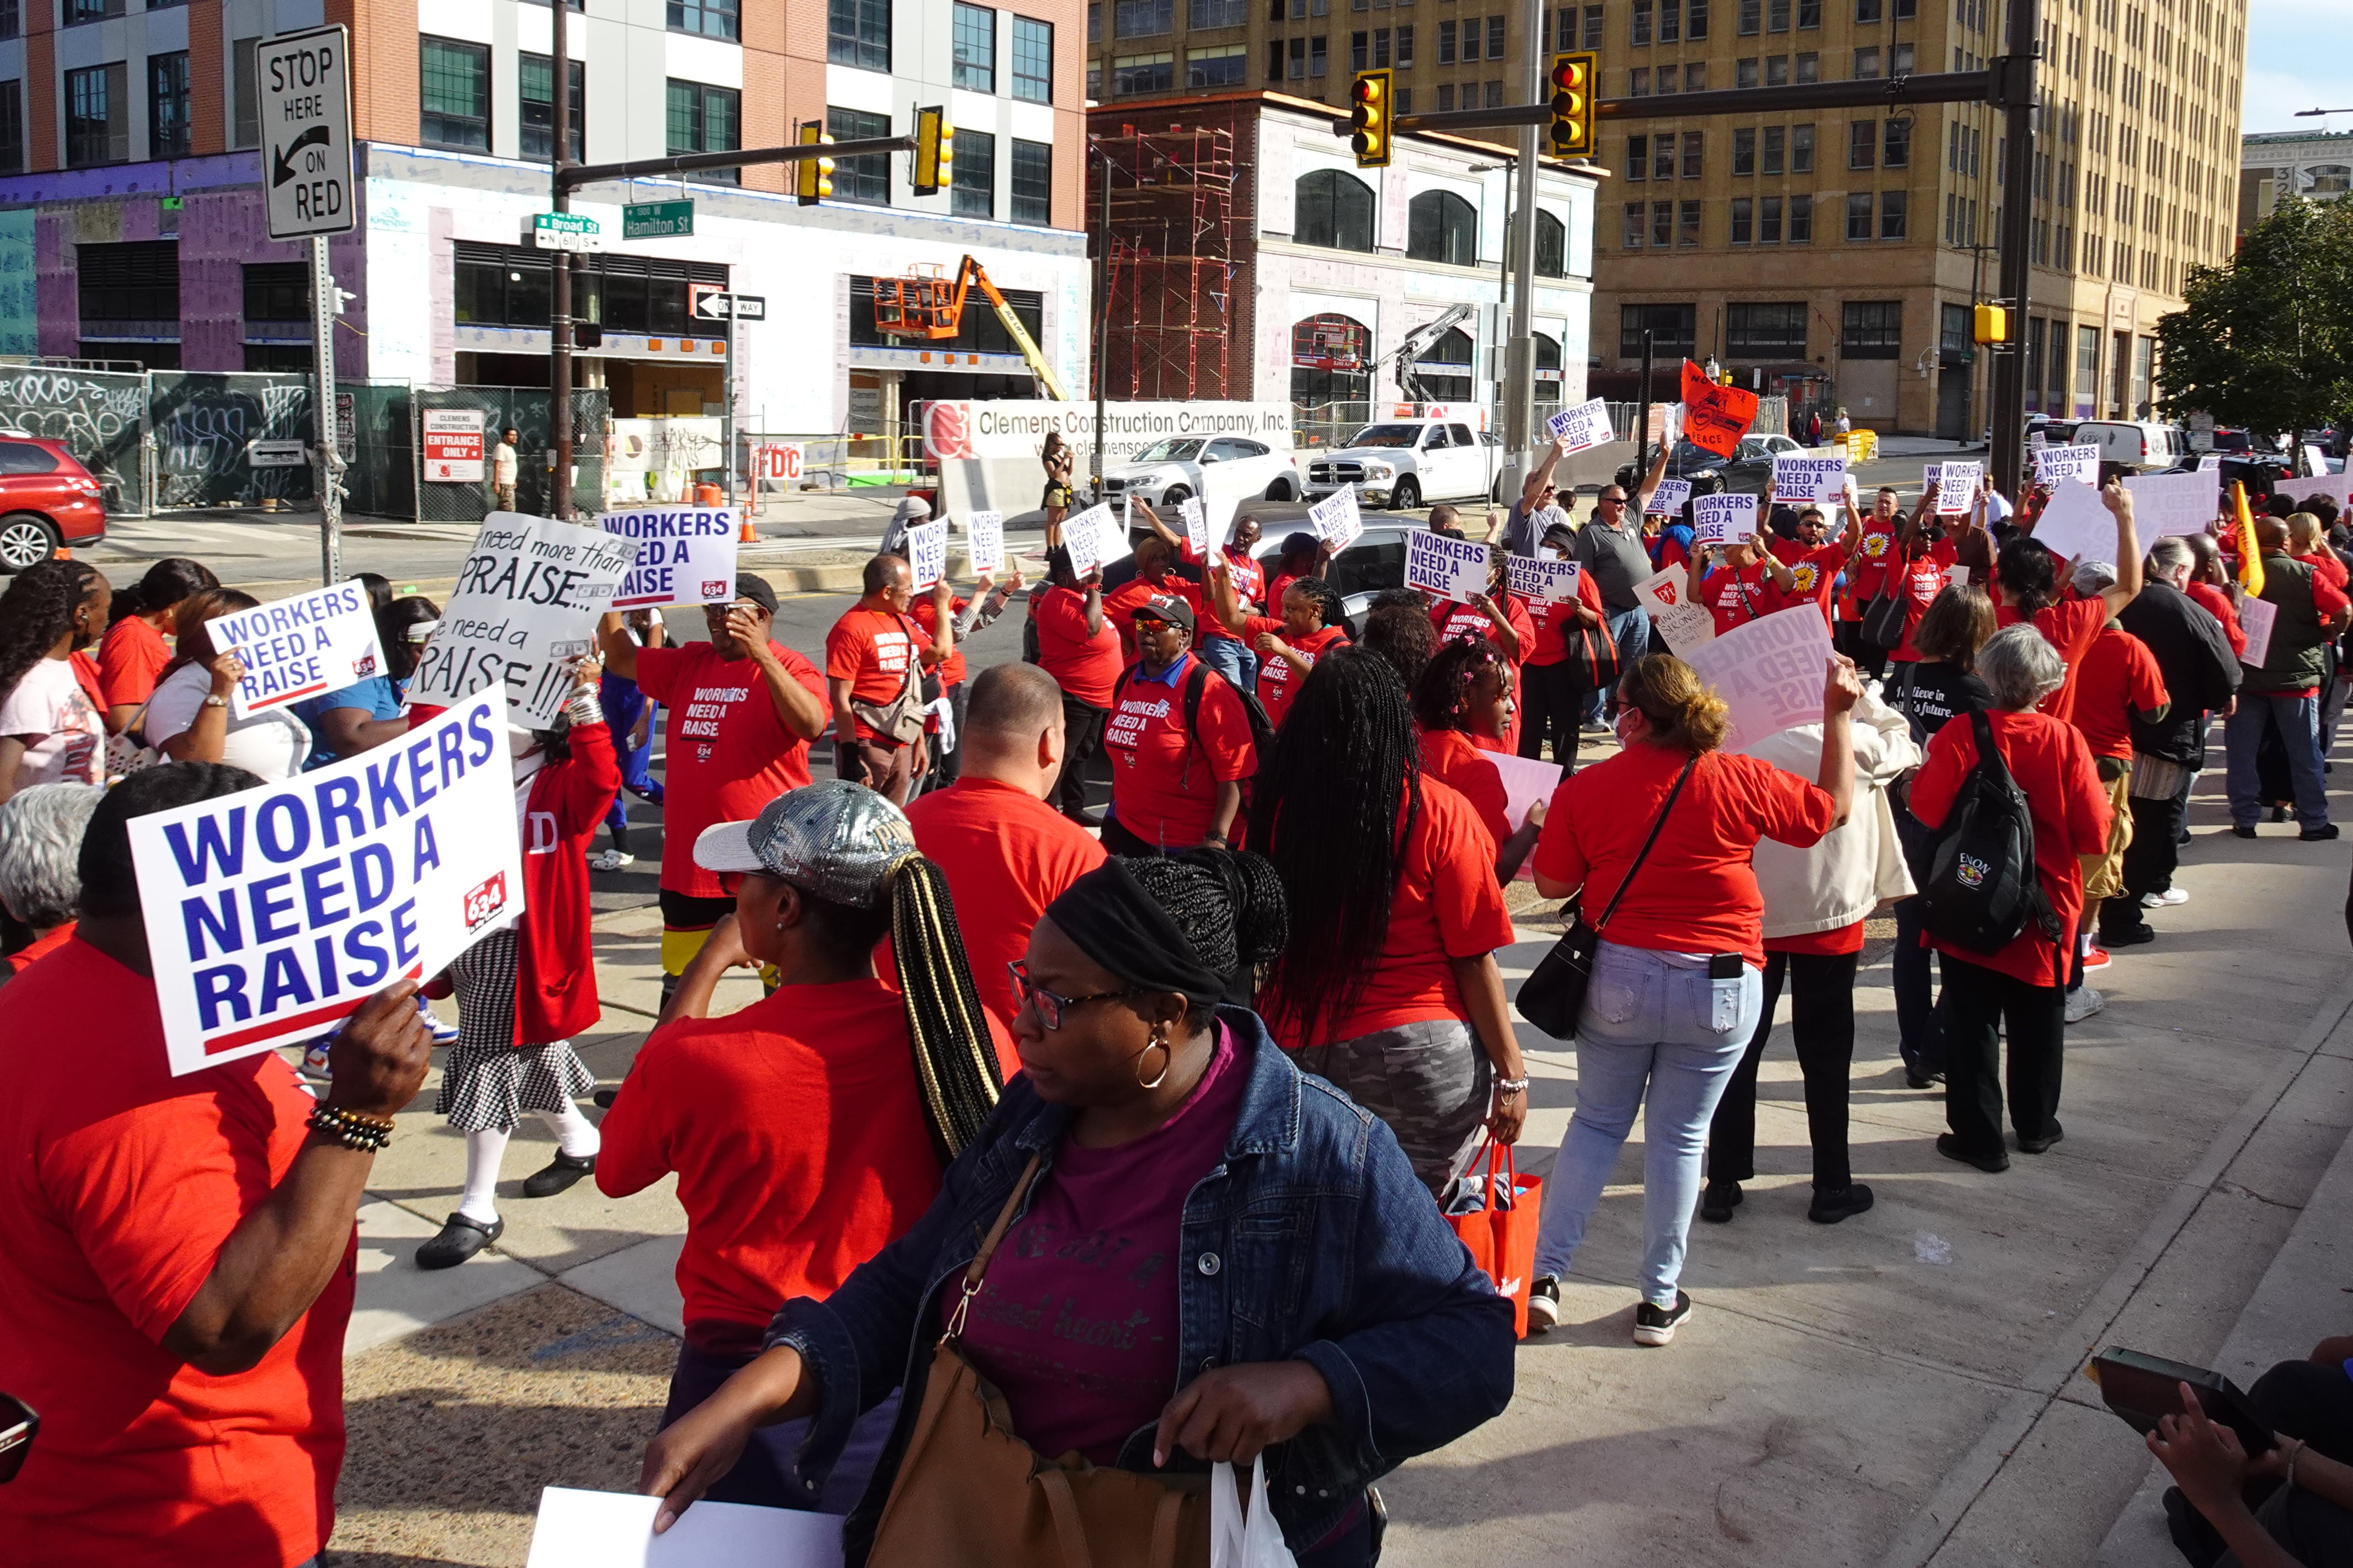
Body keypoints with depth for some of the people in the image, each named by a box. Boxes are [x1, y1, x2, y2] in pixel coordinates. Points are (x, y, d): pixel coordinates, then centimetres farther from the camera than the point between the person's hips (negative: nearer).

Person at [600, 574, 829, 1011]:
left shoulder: (790, 670, -8)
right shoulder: (689, 664, 12)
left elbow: (811, 725, -27)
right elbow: (620, 659, 21)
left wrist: (761, 655, -33)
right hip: (689, 859, 6)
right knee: (681, 985, 18)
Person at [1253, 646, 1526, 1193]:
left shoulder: (1277, 808, -4)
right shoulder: (1438, 814, -10)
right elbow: (1475, 961, -7)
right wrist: (1512, 1073, 1)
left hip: (1295, 1057, 2)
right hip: (1421, 1059, -2)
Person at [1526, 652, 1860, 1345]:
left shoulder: (1585, 789, -9)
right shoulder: (1741, 781, -9)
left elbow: (1553, 884, -1)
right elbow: (1833, 807, 5)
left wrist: (1542, 833, 18)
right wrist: (1838, 715, 13)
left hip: (1619, 979, 0)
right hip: (1721, 986, 0)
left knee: (1597, 1122, 16)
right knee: (1679, 1136, 11)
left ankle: (1543, 1275, 13)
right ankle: (1660, 1300, 20)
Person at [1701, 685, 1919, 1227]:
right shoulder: (1857, 742, -13)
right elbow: (1907, 749, 9)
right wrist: (1861, 697, 5)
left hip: (1748, 914, 1)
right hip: (1830, 917, -1)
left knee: (1739, 1048, 11)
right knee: (1825, 1055, 11)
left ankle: (1723, 1184, 16)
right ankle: (1832, 1187, 19)